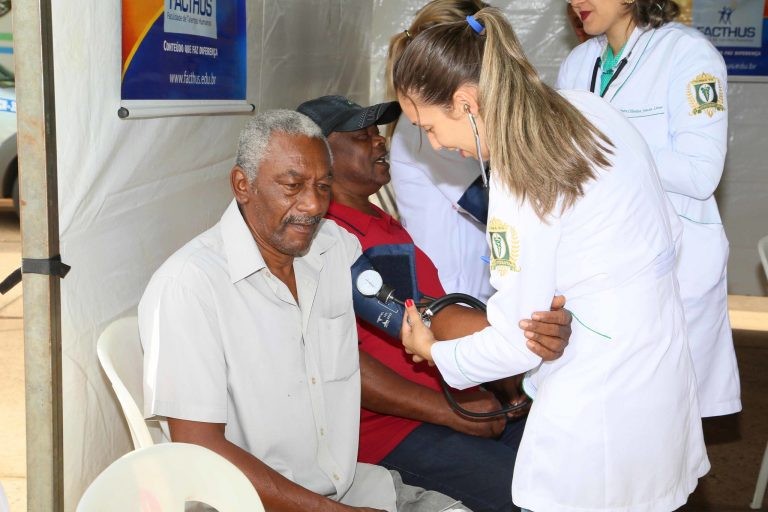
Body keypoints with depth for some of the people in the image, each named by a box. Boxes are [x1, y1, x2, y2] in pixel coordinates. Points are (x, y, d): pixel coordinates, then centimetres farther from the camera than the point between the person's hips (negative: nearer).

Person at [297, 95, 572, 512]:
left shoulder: (388, 225, 16)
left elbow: (438, 315, 3)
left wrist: (530, 333, -16)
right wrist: (451, 414, -16)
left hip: (457, 397, 9)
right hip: (386, 424, -9)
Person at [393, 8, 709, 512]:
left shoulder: (517, 181, -22)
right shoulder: (589, 107, 1)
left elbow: (516, 345, -16)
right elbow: (666, 228, 12)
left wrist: (433, 351, 2)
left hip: (597, 403, -9)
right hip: (665, 368, 9)